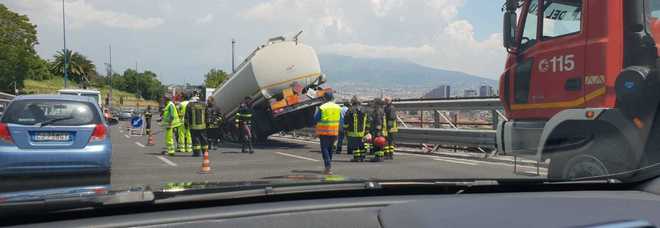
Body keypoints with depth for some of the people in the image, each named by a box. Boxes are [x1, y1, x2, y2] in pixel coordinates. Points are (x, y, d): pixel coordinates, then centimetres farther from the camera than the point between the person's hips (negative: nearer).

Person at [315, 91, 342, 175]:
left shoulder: (322, 107, -10)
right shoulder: (338, 108, 5)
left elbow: (316, 118, -3)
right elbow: (340, 120, 11)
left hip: (324, 131, -5)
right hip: (334, 131, 5)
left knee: (324, 148, -1)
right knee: (330, 148, 17)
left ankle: (328, 166, -14)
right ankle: (329, 166, 21)